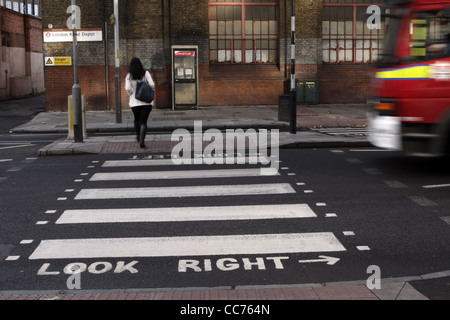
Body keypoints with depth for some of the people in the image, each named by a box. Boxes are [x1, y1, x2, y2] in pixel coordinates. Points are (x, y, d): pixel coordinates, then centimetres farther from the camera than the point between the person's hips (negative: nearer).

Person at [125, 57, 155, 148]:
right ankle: (142, 140, -16)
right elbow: (152, 85, -11)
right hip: (146, 101, -1)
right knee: (143, 121, 0)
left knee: (137, 119, 25)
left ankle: (138, 136, 41)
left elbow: (127, 89, -11)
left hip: (134, 102, 1)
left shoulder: (129, 76, -2)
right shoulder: (146, 73, -3)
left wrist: (132, 94, 8)